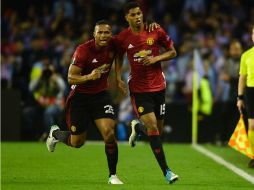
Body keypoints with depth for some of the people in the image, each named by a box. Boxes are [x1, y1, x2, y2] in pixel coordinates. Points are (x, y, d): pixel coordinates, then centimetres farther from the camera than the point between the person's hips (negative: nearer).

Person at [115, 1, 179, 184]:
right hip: (138, 89, -2)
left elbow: (173, 52, 3)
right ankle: (166, 171, -12)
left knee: (158, 128, 9)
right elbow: (119, 57, 15)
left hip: (158, 86, 2)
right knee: (152, 126, -15)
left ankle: (137, 127, 46)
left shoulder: (156, 32, -6)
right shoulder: (122, 38, -4)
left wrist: (156, 58, -14)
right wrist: (118, 78, 2)